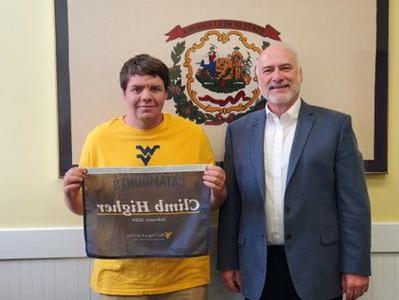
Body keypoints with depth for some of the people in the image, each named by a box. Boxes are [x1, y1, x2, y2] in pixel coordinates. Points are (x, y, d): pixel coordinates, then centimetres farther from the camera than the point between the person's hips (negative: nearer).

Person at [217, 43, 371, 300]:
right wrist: (228, 262, 6)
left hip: (316, 269, -2)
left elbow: (354, 203, -3)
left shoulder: (336, 124, -2)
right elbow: (231, 204, 7)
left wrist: (356, 267, -5)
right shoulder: (239, 130, 5)